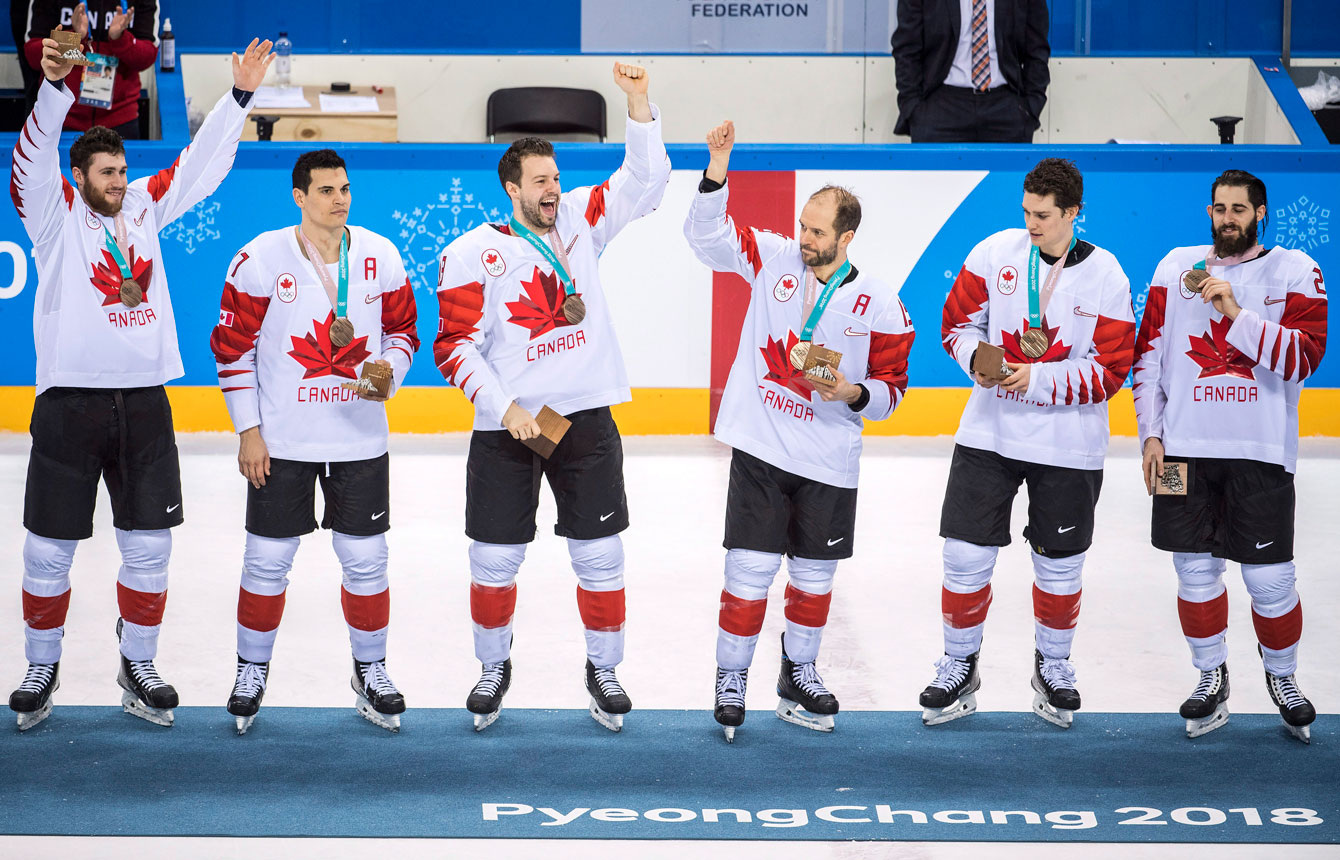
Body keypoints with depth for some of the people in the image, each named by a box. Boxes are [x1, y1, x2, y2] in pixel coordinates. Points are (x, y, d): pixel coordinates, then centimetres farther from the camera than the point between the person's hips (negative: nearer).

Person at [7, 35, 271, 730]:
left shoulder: (145, 208, 12)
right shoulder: (56, 216, 0)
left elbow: (200, 165, 14)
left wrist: (239, 95, 5)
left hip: (144, 401, 4)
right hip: (70, 401, -4)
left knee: (149, 545, 7)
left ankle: (137, 667, 21)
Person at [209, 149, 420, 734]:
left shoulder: (381, 256, 0)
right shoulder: (260, 259, -8)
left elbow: (403, 329, 12)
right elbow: (233, 348, -4)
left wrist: (388, 368, -10)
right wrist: (247, 431, -6)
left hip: (360, 439, 2)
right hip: (280, 442, -2)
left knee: (366, 559, 8)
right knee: (268, 560, 5)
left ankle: (371, 670, 25)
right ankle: (252, 670, 24)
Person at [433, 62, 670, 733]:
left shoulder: (579, 221, 5)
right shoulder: (472, 254, -4)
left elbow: (644, 179, 3)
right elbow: (455, 346, -7)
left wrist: (639, 104, -11)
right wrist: (504, 406, -16)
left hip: (586, 419, 2)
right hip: (506, 426, -2)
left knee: (600, 556, 6)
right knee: (494, 560, 6)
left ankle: (603, 670, 22)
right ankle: (493, 668, 26)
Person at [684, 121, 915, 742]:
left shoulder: (880, 305, -5)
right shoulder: (774, 259, -2)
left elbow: (890, 387, 1)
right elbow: (708, 232, -7)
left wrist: (853, 394, -20)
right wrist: (717, 166, -19)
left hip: (828, 465, 1)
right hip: (760, 451, -1)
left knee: (814, 575, 14)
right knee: (749, 569, -2)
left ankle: (799, 674, 32)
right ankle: (731, 678, 13)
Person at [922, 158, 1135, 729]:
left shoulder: (1106, 277, -8)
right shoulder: (994, 253, -3)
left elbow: (1109, 370, -9)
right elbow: (958, 321, 6)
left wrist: (1039, 380, -20)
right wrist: (978, 361, -15)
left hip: (1068, 447, -1)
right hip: (989, 432, 1)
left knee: (1060, 566, 11)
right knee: (966, 555, -1)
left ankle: (1053, 667, 33)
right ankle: (959, 667, 18)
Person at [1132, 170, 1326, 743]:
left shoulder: (1295, 272, 0)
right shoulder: (1177, 267, 9)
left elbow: (1301, 359, -12)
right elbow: (1149, 353, 11)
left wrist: (1236, 314, -21)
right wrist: (1150, 434, 4)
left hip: (1261, 452, -2)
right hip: (1184, 448, 2)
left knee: (1270, 580, -1)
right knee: (1195, 569, 6)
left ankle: (1282, 676, 23)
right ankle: (1211, 677, 25)